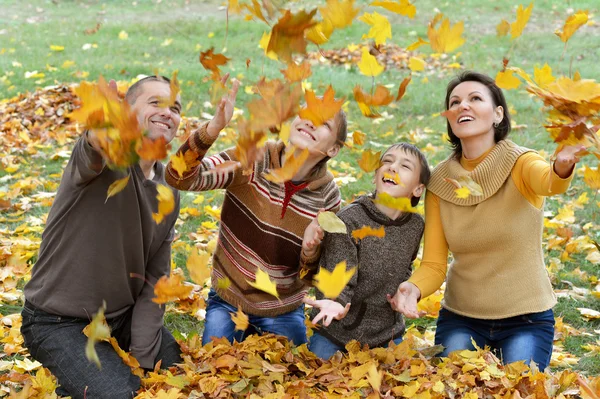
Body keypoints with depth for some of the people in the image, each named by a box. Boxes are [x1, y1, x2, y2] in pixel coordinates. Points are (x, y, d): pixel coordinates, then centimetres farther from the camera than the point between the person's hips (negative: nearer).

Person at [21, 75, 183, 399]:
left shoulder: (169, 193, 2)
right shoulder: (107, 158, -19)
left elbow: (155, 279, 2)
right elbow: (94, 149, -47)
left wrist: (142, 356, -7)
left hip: (122, 315, 7)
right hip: (59, 323, -6)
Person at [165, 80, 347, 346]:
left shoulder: (328, 199, -13)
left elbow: (311, 274, -7)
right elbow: (180, 178, -31)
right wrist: (212, 129, -46)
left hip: (283, 313, 2)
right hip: (227, 301, -1)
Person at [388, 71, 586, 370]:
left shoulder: (521, 164, -14)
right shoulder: (440, 182, -5)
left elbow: (550, 181, -39)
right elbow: (433, 264, -5)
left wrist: (562, 166, -63)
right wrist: (413, 289, -28)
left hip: (526, 320, -2)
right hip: (460, 319, 3)